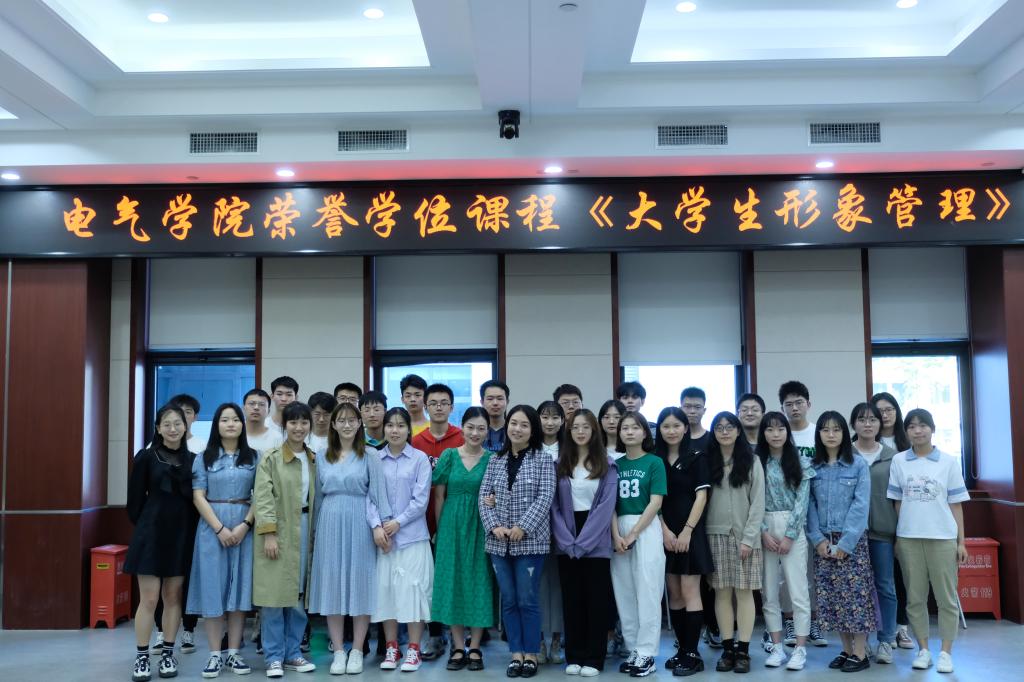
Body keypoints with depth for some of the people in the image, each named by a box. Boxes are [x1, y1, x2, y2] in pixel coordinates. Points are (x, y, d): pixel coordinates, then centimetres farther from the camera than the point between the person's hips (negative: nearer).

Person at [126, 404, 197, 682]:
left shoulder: (192, 459, 4)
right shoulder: (146, 457, -3)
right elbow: (135, 499, 1)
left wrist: (187, 526, 1)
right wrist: (144, 527, 6)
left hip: (182, 535, 3)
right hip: (151, 533, -2)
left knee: (173, 596, 8)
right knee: (149, 598, -1)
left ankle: (168, 654, 18)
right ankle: (142, 657, 9)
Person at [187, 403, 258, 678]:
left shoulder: (254, 457, 7)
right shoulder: (204, 458, 5)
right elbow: (198, 497, -2)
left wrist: (245, 525, -12)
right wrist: (220, 528, -12)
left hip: (244, 528, 1)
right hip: (212, 528, -1)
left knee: (239, 588, 2)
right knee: (213, 589, -1)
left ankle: (233, 653, 10)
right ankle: (215, 655, 7)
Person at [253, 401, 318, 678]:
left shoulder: (314, 459, 11)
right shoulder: (271, 458, -3)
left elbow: (315, 498, 12)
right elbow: (263, 498, -10)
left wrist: (315, 532, 5)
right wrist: (268, 533, -17)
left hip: (304, 530, 4)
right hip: (278, 531, -4)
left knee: (299, 595, 8)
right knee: (275, 595, -3)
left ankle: (292, 653, 19)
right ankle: (274, 657, 7)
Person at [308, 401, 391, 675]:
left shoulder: (370, 456, 0)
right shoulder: (321, 457, 10)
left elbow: (377, 492, -5)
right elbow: (318, 496, 14)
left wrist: (378, 524, -16)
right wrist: (318, 529, 13)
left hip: (359, 525, -3)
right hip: (330, 526, 3)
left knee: (360, 585, 1)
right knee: (331, 585, 3)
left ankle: (357, 651, 11)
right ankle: (338, 652, 12)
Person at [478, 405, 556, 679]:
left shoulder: (543, 460, -2)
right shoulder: (495, 460, 9)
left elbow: (545, 497, -10)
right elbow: (483, 496, 6)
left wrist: (523, 527, -16)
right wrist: (494, 526, -9)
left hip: (530, 541, -4)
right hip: (498, 541, 4)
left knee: (527, 600, 0)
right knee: (508, 600, 8)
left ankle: (531, 654, 13)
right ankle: (516, 653, 18)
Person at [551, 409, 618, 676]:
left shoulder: (607, 464, 1)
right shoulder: (559, 463, 7)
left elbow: (606, 505, -8)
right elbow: (554, 504, 2)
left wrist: (582, 542, -14)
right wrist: (566, 540, -11)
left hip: (595, 542, -2)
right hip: (566, 543, 2)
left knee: (596, 599, 2)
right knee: (571, 599, 8)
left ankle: (593, 659, 10)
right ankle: (574, 656, 17)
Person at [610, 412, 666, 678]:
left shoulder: (654, 462, -1)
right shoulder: (616, 464, 10)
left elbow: (655, 502, -7)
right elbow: (611, 503, 6)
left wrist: (633, 534, -11)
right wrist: (616, 535, -8)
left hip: (646, 529, -4)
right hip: (619, 531, 4)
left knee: (647, 592, -3)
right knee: (624, 593, 6)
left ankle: (647, 654, 4)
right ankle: (634, 650, 16)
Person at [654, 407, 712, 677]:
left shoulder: (696, 458, -1)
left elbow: (701, 497, -6)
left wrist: (687, 531, -13)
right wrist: (664, 531, -7)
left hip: (691, 532, -4)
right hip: (665, 534, 4)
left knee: (689, 592, -5)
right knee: (674, 594, 7)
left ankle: (692, 653, -2)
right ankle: (682, 649, 15)